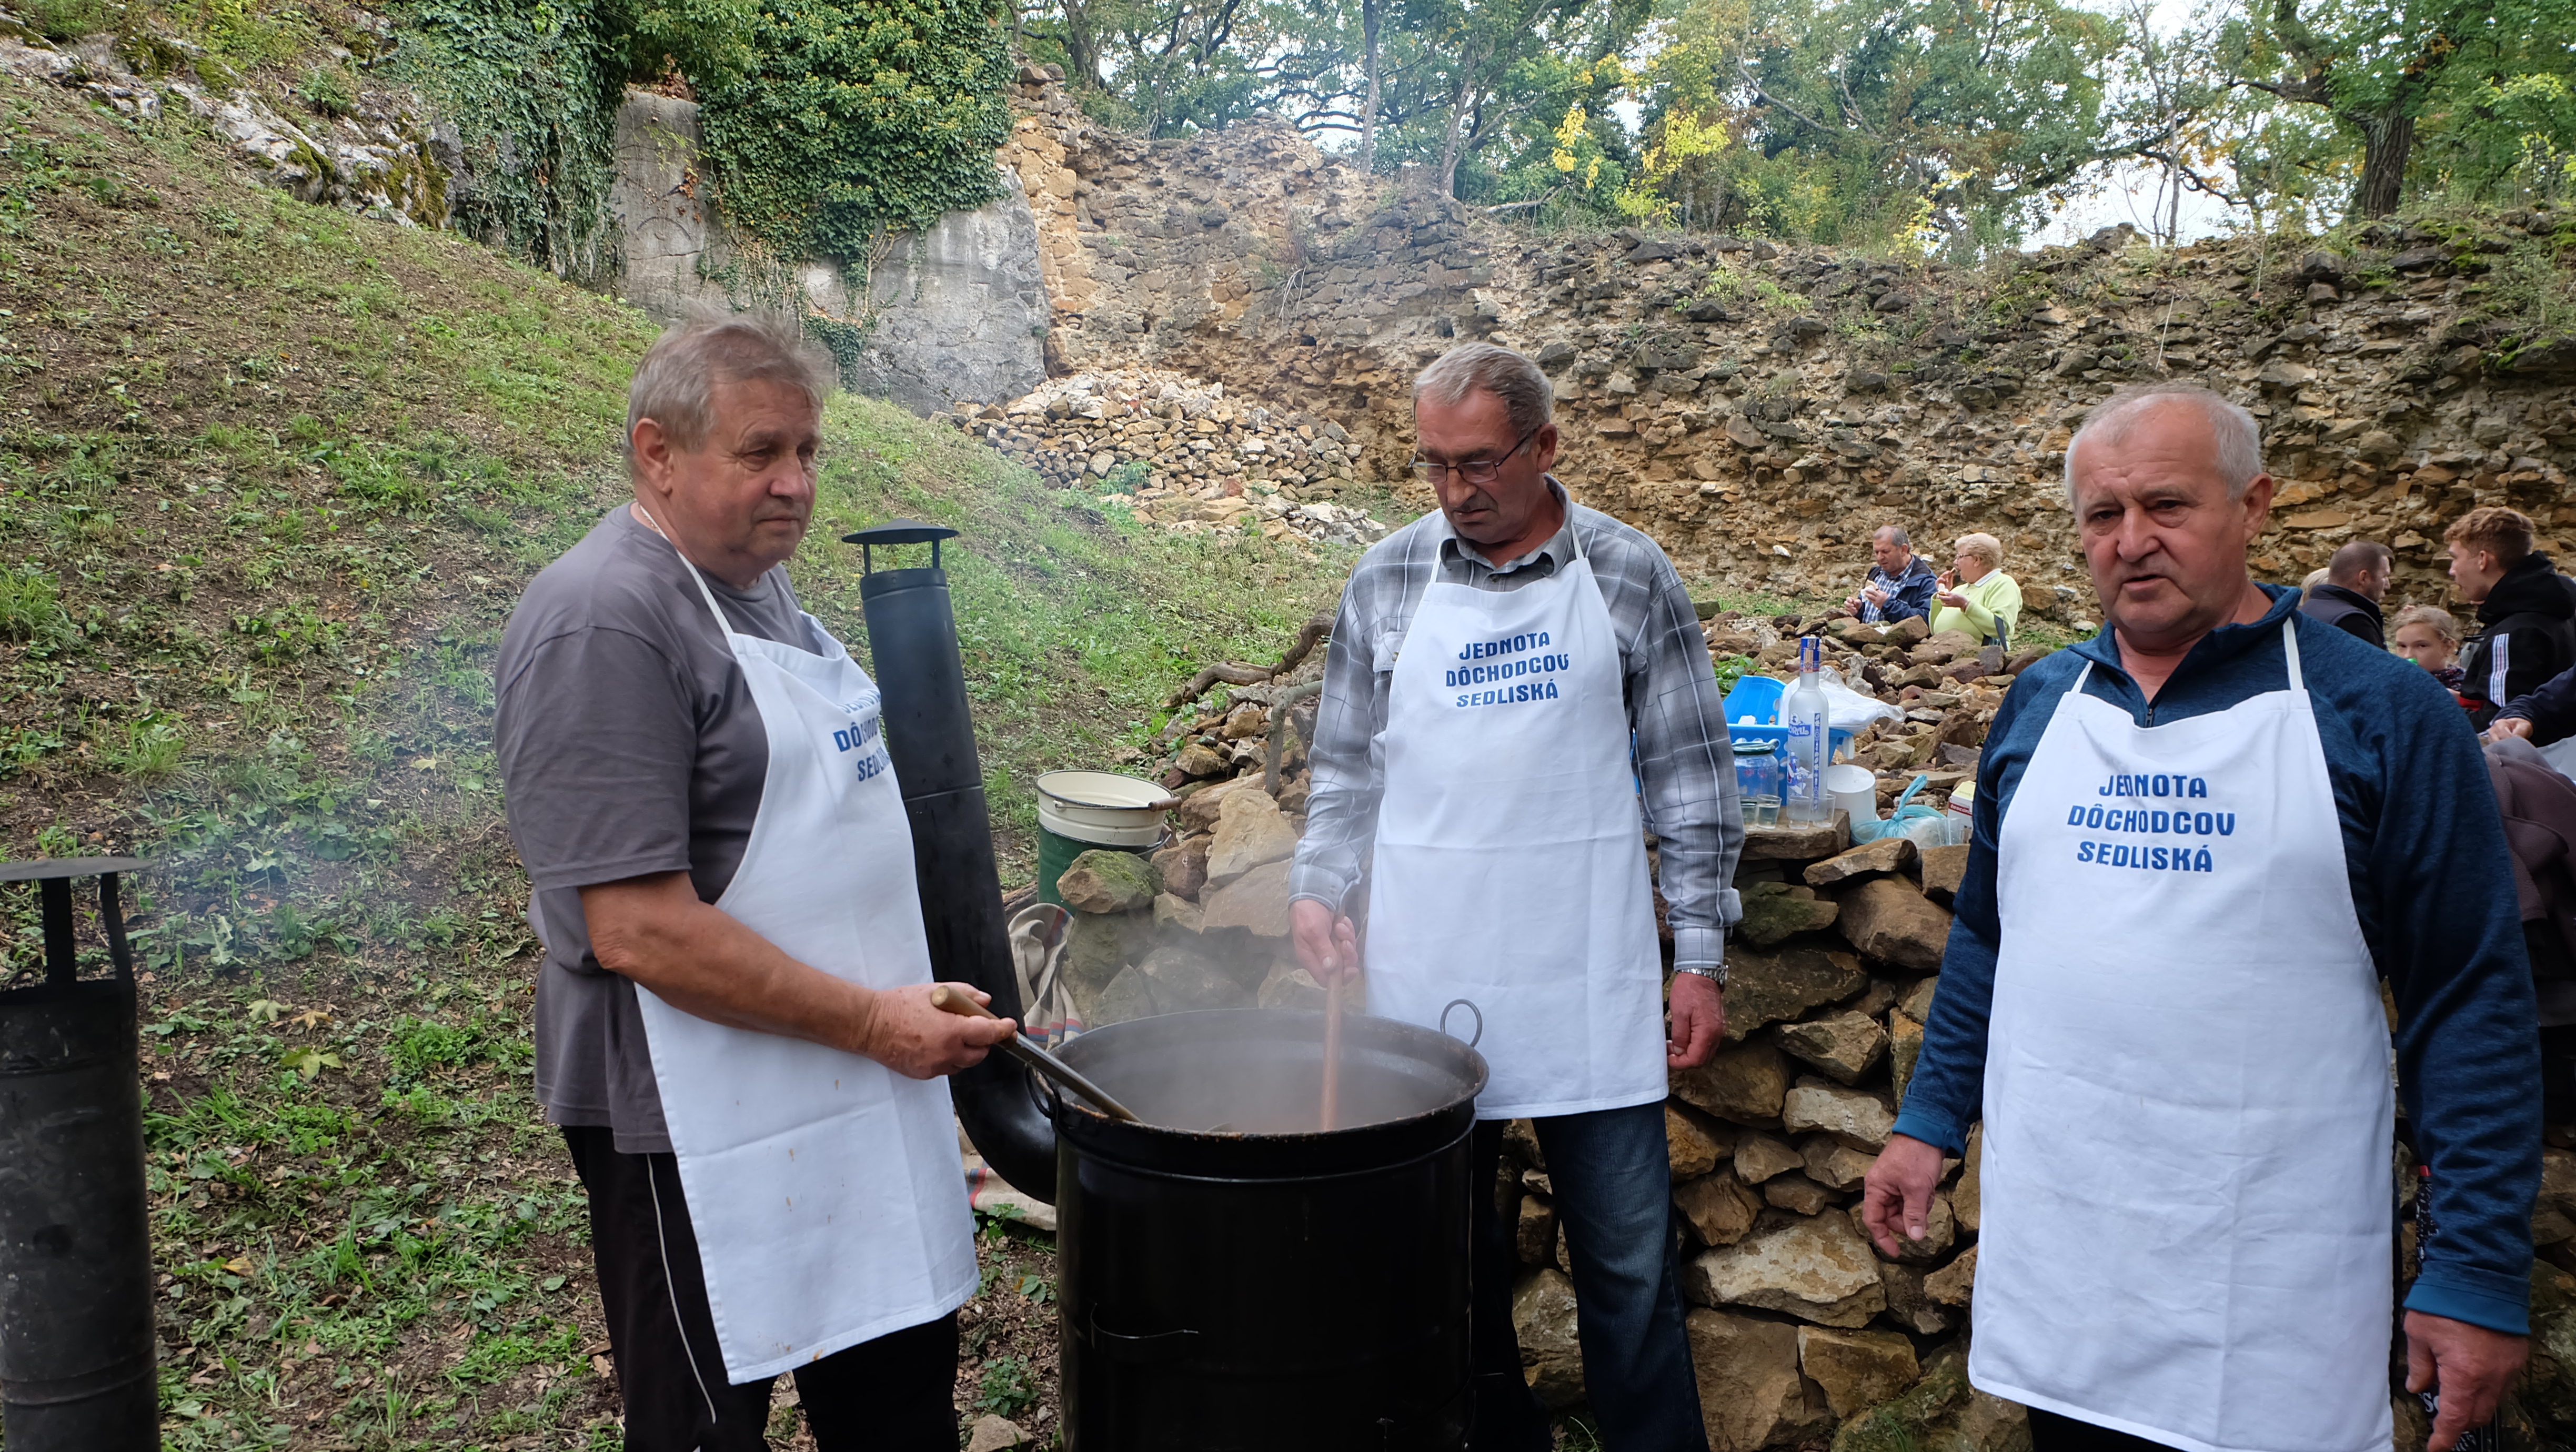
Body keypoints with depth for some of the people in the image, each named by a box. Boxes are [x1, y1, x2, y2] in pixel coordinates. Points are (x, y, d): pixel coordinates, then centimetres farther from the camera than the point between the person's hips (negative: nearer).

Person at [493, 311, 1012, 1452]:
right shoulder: (602, 621, -20)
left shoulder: (754, 579, 9)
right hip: (704, 1129, -9)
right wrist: (871, 1023, -20)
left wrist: (906, 998, 14)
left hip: (849, 1093, 9)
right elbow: (641, 931, -25)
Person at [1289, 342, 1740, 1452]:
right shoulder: (1386, 581, 4)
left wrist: (1700, 953, 1)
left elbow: (1689, 776, 3)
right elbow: (1347, 768, 12)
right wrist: (1318, 886, -2)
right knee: (1450, 1256, 13)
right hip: (1425, 985, 2)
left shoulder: (1631, 578, 0)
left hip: (1590, 991, -1)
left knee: (1630, 1263, 6)